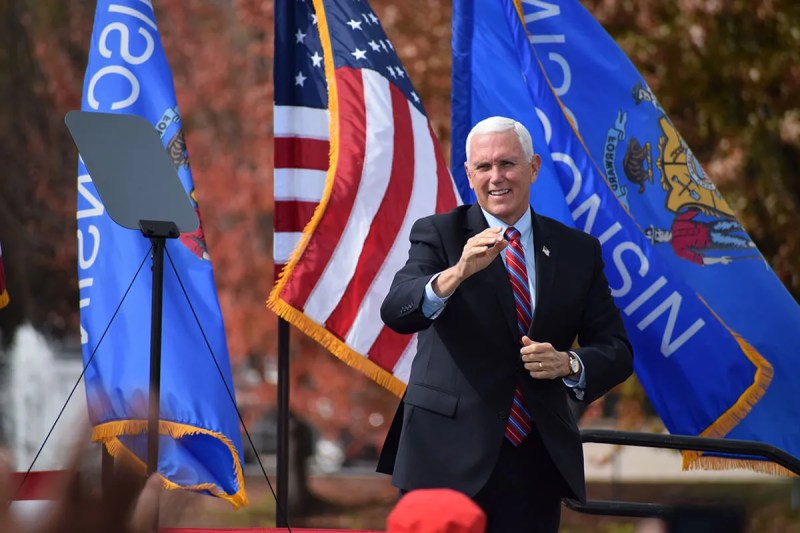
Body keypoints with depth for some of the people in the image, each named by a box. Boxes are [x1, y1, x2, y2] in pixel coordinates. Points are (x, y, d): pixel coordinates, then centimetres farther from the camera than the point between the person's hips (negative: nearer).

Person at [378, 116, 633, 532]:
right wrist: (458, 272, -35)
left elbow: (615, 350, 10)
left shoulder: (578, 251, 10)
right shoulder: (438, 235, 1)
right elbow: (396, 313, -16)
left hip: (537, 461, 3)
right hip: (449, 457, -3)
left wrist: (569, 364, -13)